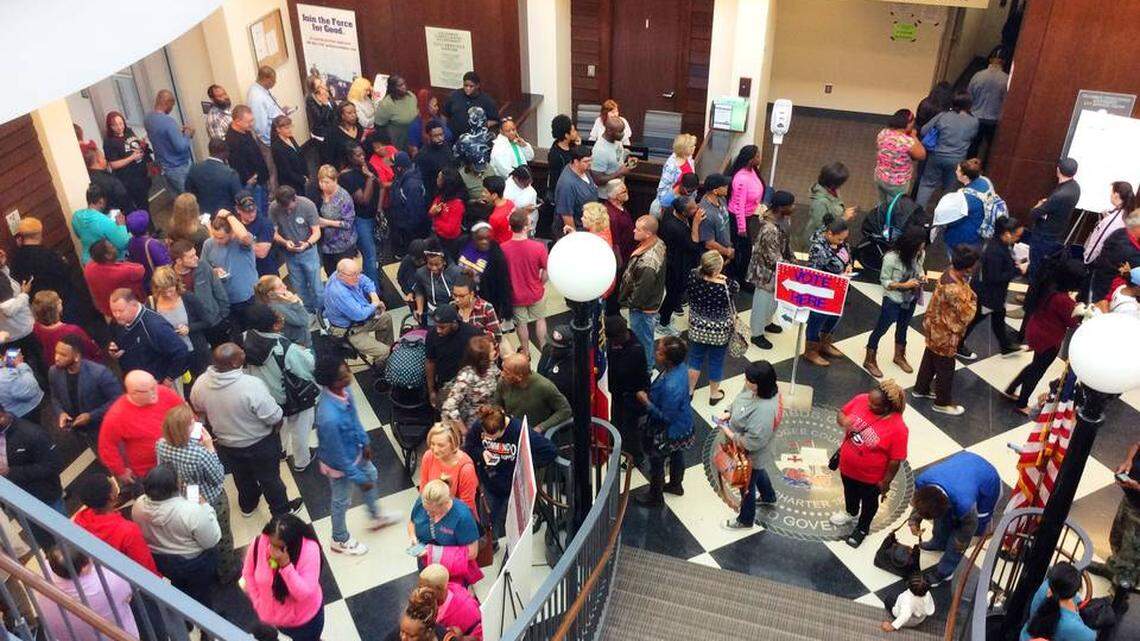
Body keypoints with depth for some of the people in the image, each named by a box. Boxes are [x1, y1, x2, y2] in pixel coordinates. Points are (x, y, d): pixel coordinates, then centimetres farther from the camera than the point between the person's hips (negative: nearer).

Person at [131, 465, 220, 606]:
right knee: (201, 594, 24)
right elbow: (211, 541, -23)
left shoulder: (138, 505, -20)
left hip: (160, 561, 5)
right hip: (194, 562, -5)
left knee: (179, 587, 34)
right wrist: (205, 507, -16)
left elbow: (142, 534, 0)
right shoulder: (191, 511, -37)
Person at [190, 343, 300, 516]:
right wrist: (278, 425, -4)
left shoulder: (200, 383, -21)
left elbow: (198, 410, 0)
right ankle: (281, 510, 44)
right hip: (259, 444, -4)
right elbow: (275, 418, -28)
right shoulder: (252, 386, -38)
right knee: (269, 478, 22)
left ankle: (247, 505, 56)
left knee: (242, 476, 31)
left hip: (225, 444, 4)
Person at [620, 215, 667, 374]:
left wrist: (629, 302, -9)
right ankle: (648, 368, 47)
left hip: (642, 308, -10)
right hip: (652, 301, 10)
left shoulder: (647, 261, -38)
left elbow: (642, 291, -28)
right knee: (646, 338, 27)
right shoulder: (658, 244, -8)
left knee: (641, 342, 12)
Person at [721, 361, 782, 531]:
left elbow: (753, 442, -37)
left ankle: (746, 520, 47)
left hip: (750, 455, -8)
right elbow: (739, 399, 4)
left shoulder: (764, 410, -43)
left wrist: (730, 434, -26)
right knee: (758, 472, 36)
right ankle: (769, 498, 66)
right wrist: (729, 413, -11)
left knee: (746, 485, 20)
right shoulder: (757, 389, -18)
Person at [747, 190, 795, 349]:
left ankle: (765, 323, 53)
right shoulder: (770, 230, -37)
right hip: (767, 272, -9)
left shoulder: (783, 218, -9)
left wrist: (792, 259, 7)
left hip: (778, 270, 9)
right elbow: (774, 260, -29)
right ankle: (757, 334, 33)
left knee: (774, 299, 28)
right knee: (763, 302, 12)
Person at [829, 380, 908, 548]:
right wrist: (843, 420, -27)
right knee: (849, 491, 33)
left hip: (871, 476, -4)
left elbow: (895, 460, -22)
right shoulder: (861, 400, -22)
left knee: (868, 501, 26)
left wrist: (886, 481, -12)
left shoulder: (898, 428, -34)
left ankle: (862, 527, 54)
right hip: (847, 465, 5)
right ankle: (851, 512, 64)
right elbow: (841, 413, -4)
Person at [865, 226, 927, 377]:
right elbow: (884, 281, -20)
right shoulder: (891, 258, -29)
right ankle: (870, 361, 29)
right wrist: (904, 285, -30)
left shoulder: (920, 254, -14)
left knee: (903, 328, 26)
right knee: (881, 329, 11)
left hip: (911, 299, 5)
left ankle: (899, 356, 49)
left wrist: (922, 276, -15)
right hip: (893, 300, -5)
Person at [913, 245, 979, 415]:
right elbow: (967, 316, -28)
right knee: (945, 369, 12)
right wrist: (972, 299, -14)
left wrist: (967, 293, -6)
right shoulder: (955, 290, -37)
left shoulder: (949, 272, -8)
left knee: (929, 359, 28)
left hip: (934, 327, 9)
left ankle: (921, 389, 48)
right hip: (945, 335, -9)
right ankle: (942, 403, 32)